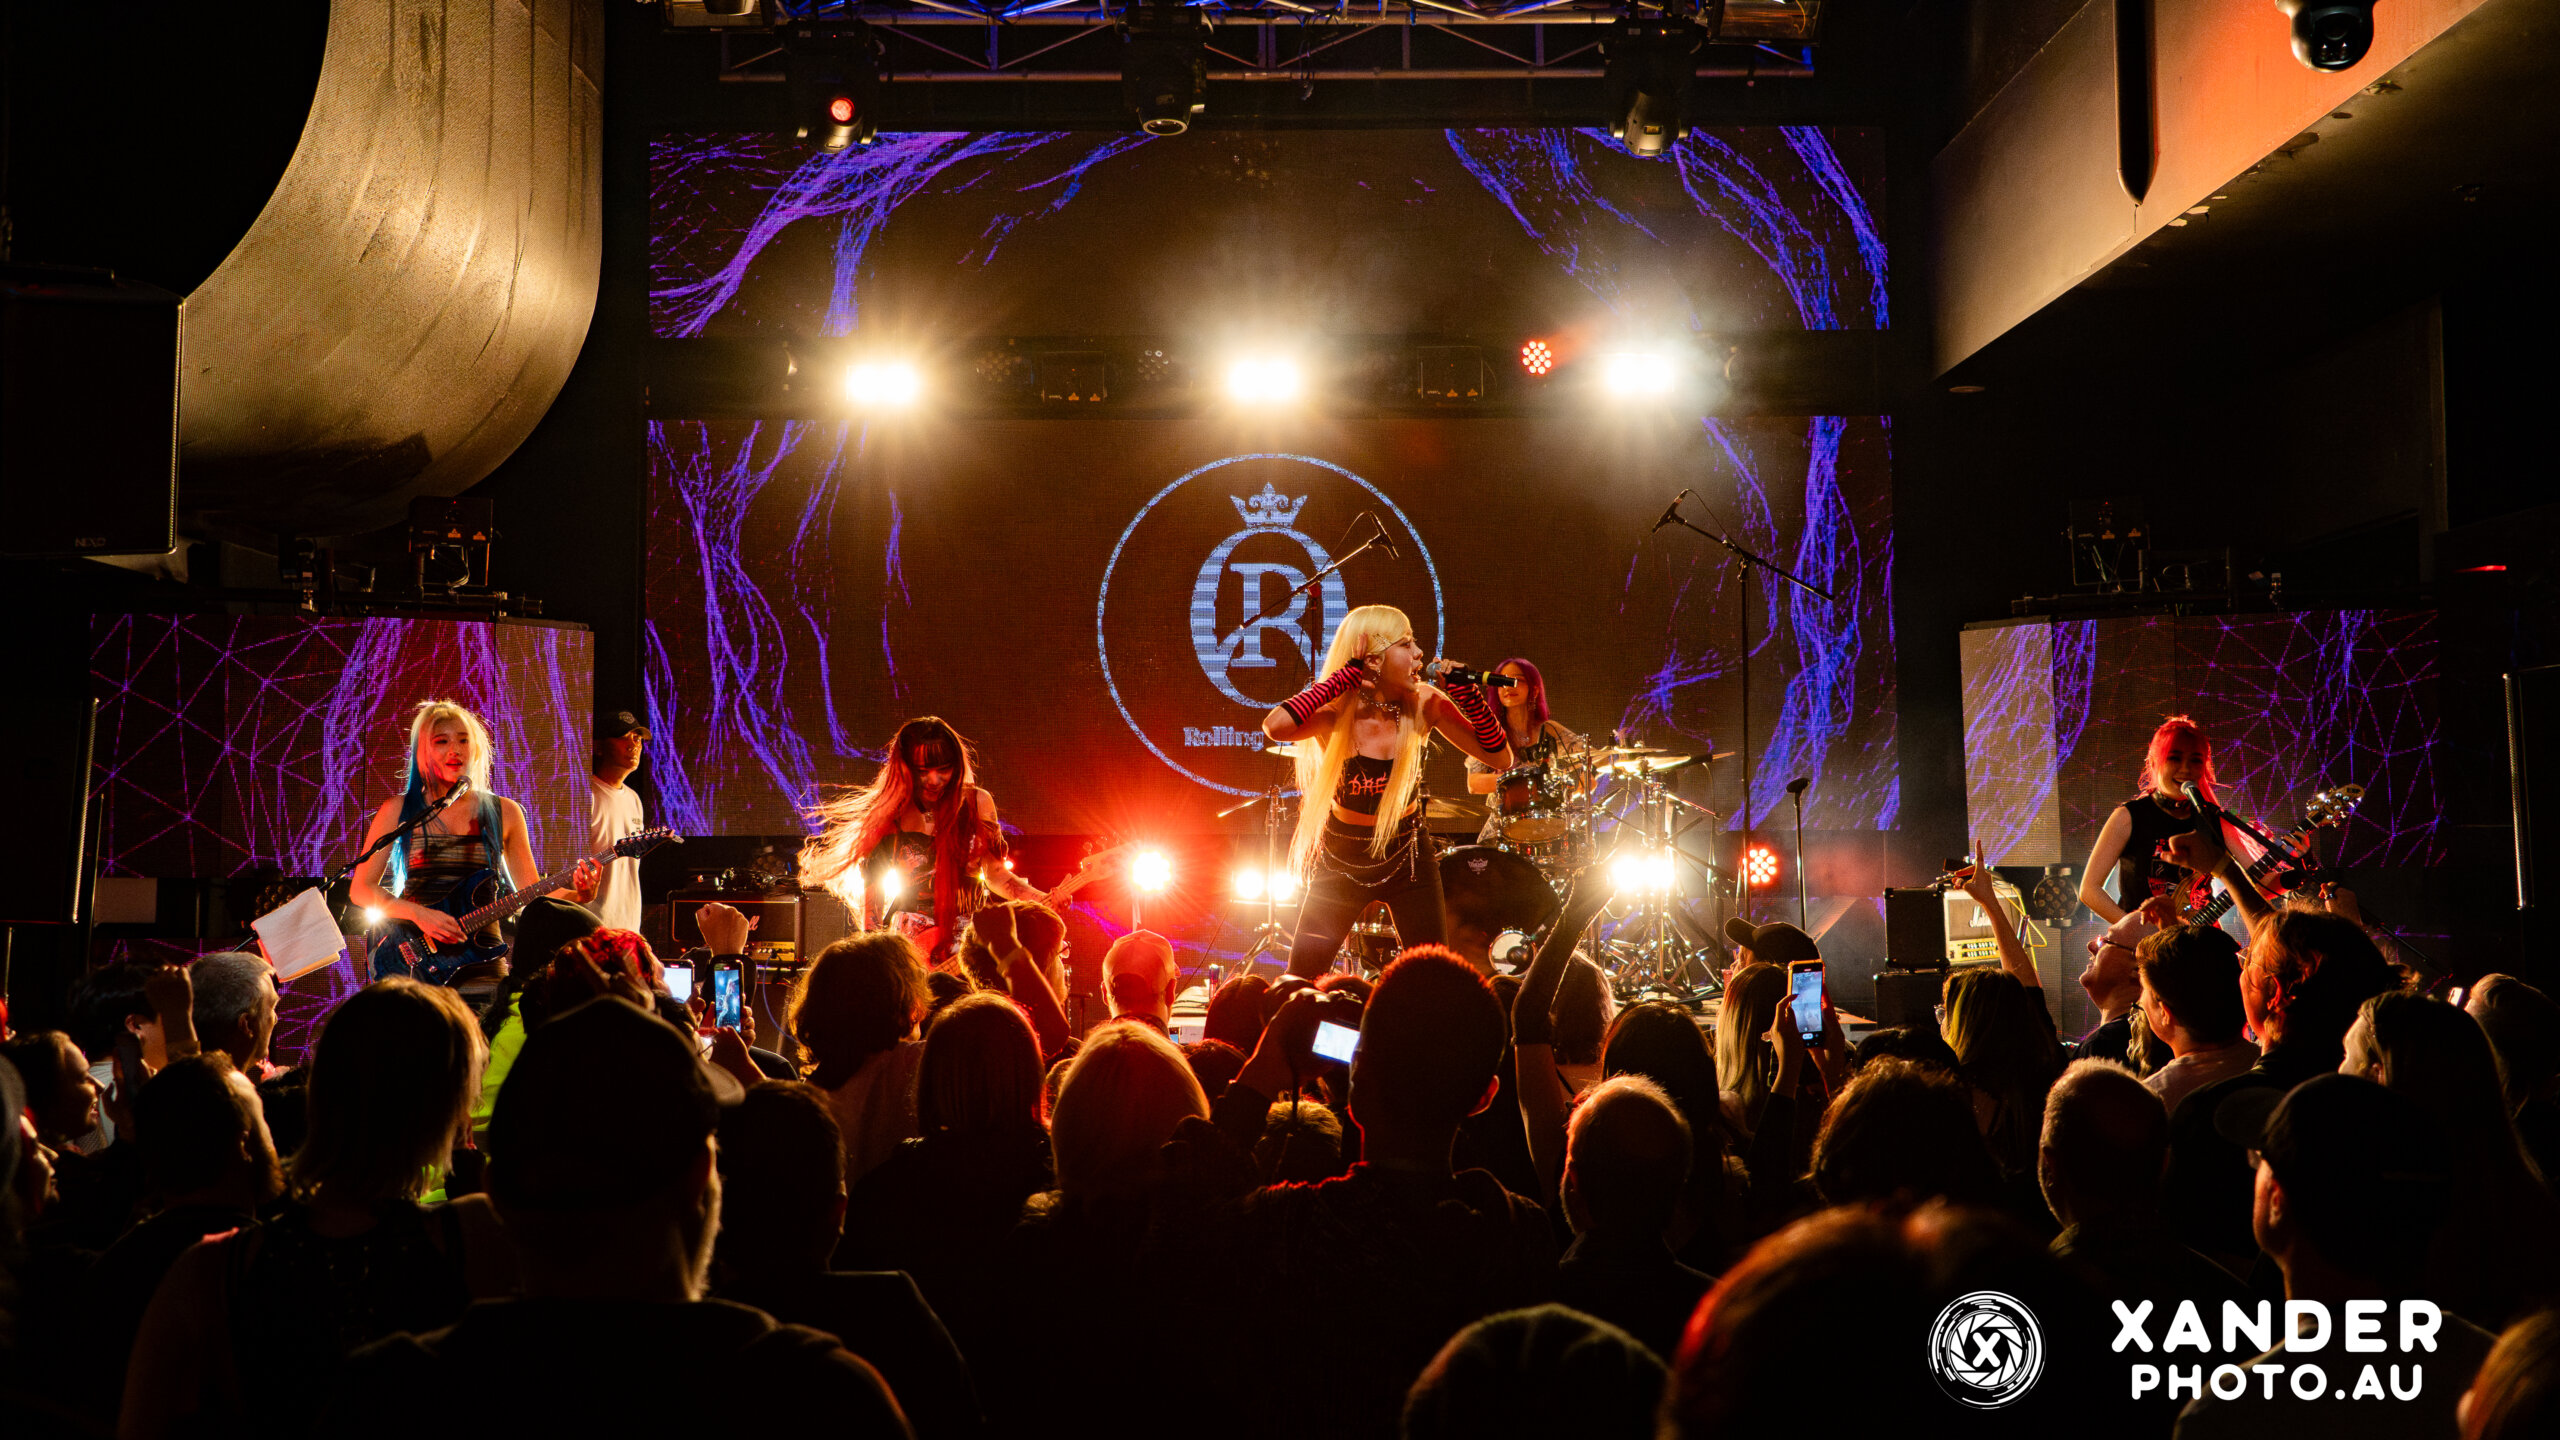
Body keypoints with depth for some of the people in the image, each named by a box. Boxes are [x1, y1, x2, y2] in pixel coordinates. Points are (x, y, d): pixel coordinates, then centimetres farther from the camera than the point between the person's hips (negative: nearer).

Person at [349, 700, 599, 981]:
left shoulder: (504, 812, 11)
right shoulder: (398, 810, 6)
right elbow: (361, 888, 6)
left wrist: (577, 894, -8)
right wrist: (418, 914, -10)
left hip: (480, 949, 1)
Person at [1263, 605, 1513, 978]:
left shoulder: (1424, 704, -12)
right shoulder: (1336, 714, -19)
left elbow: (1500, 759, -11)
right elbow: (1276, 726, -42)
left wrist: (1469, 695, -24)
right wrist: (1344, 677, -32)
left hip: (1406, 857, 2)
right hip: (1342, 860, -2)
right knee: (1300, 979, 1)